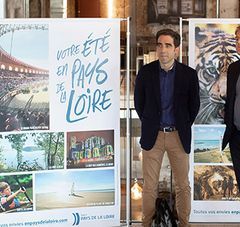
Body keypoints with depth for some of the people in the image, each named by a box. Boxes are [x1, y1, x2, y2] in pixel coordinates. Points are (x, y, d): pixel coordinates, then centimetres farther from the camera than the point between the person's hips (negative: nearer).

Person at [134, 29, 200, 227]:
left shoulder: (189, 74, -5)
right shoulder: (146, 72, -3)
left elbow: (194, 105, 7)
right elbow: (139, 103, 9)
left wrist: (184, 127, 9)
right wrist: (148, 124, 10)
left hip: (179, 136, 0)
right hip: (152, 135, 0)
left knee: (183, 186, 8)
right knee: (150, 186, 5)